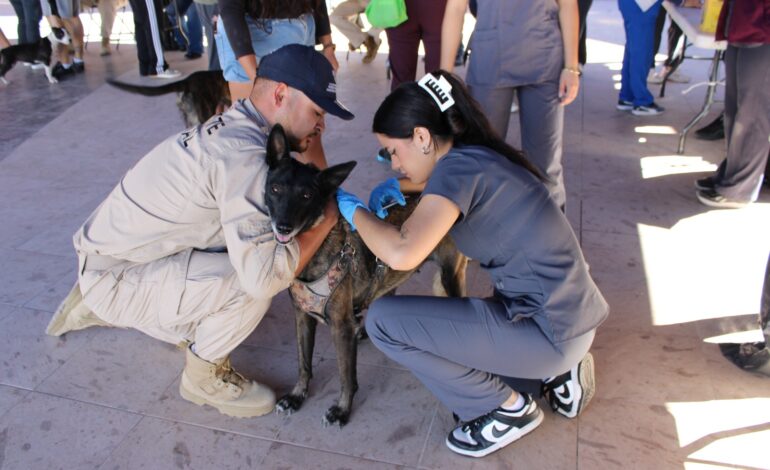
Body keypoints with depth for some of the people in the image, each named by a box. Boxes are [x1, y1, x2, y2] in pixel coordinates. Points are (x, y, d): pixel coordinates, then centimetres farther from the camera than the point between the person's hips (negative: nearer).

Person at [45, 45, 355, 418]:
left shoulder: (232, 126, 1)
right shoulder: (243, 153, -27)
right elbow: (263, 274, -34)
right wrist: (325, 220, -21)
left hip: (109, 248, 9)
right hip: (114, 278, -9)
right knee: (254, 283, -23)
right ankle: (205, 378, 5)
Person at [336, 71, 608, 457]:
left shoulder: (459, 165, -19)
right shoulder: (478, 154, 7)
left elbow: (402, 254, -33)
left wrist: (356, 210, -13)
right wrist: (398, 187, 13)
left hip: (550, 330, -9)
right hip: (568, 314, 9)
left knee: (382, 320, -10)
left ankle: (508, 409, 4)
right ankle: (558, 368, 17)